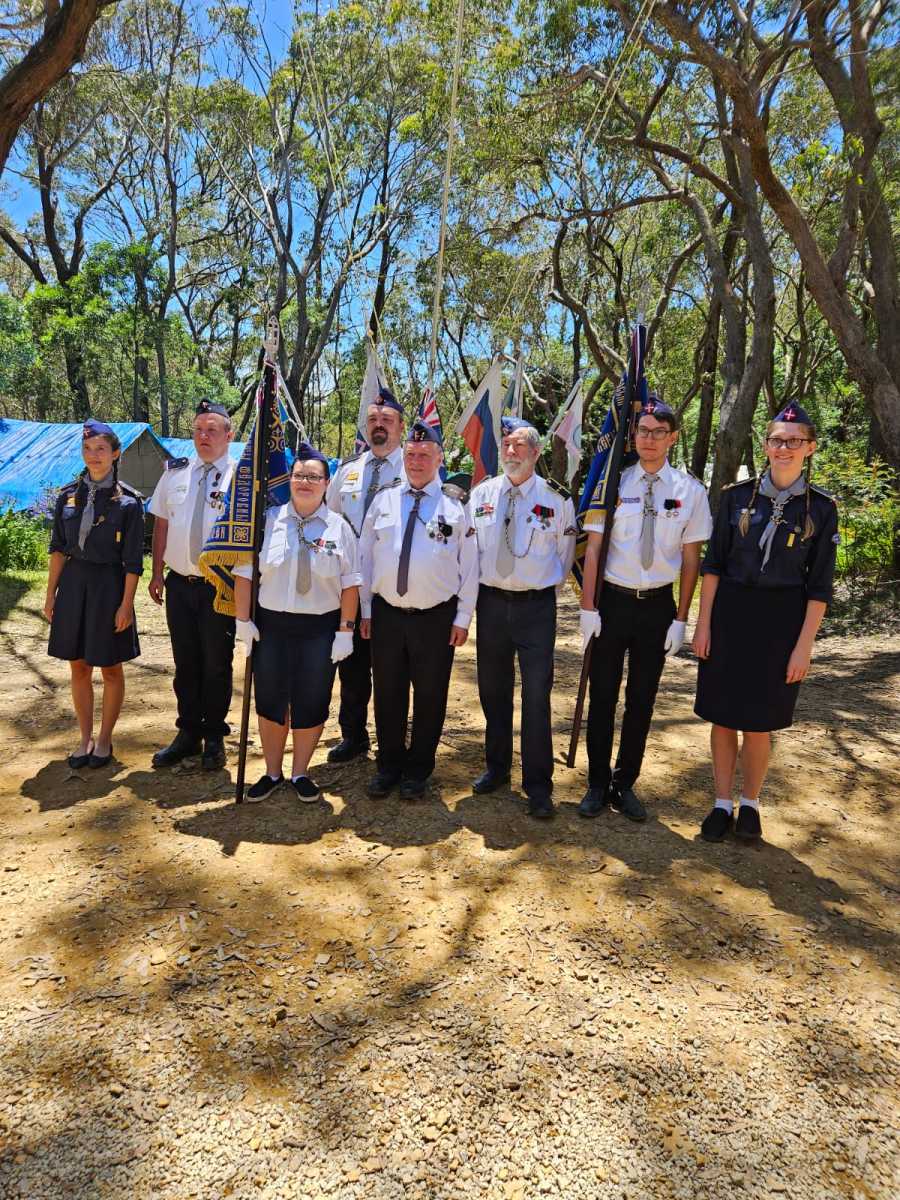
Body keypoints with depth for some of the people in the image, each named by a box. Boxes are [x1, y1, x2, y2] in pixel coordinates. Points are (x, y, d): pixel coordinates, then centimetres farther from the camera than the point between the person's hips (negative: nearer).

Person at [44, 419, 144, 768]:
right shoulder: (68, 495, 4)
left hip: (109, 585, -3)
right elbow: (58, 549, 9)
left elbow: (133, 560, -7)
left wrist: (126, 604, -11)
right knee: (79, 668, 11)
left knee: (110, 670, 7)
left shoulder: (127, 500, -6)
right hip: (74, 584, 4)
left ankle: (104, 739, 23)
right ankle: (85, 738, 25)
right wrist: (51, 594, 6)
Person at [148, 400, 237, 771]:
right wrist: (156, 573, 8)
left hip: (221, 587, -4)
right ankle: (187, 733, 27)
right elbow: (161, 525, 12)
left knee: (217, 664, 6)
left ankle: (214, 737, 21)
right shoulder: (175, 473, 9)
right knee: (185, 663, 13)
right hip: (179, 584, 4)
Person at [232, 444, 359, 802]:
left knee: (311, 704, 8)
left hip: (321, 629, 0)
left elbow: (350, 583, -1)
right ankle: (272, 773, 30)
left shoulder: (339, 527, -1)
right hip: (271, 625, 1)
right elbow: (244, 573, 2)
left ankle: (300, 774, 28)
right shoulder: (268, 520, 0)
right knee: (270, 701, 11)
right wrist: (243, 620, -2)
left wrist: (345, 630, -6)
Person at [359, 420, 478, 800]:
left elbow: (469, 564, 0)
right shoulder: (384, 498, 6)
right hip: (386, 613, 2)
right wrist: (364, 609, 5)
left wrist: (463, 617, -3)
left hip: (437, 616, -2)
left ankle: (418, 770, 27)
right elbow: (365, 555, 8)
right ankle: (389, 765, 30)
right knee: (388, 694, 12)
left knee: (430, 697, 9)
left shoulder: (455, 503, 0)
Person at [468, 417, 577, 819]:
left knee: (537, 696, -3)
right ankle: (496, 767, 31)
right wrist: (474, 588, 8)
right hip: (491, 601, 3)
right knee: (492, 691, 13)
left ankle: (538, 785, 9)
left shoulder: (556, 499, -3)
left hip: (536, 604, -3)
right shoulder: (480, 494, 5)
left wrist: (548, 587, 7)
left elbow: (564, 554, 6)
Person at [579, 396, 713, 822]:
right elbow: (593, 549, -3)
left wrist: (681, 619, -2)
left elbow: (691, 559, 1)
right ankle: (598, 784, 23)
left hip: (658, 605, 1)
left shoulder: (690, 491, 0)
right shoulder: (612, 483, -3)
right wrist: (588, 608, -8)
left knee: (642, 701, 11)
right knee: (602, 697, 7)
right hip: (612, 600, -1)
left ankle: (625, 785, 27)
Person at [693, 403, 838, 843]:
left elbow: (819, 585, -1)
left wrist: (804, 645, -6)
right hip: (730, 613, 1)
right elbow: (713, 563, 3)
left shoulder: (821, 507, -2)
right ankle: (722, 804, 24)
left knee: (759, 722, 8)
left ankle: (750, 804, 28)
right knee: (723, 716, 8)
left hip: (781, 623, -1)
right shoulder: (737, 495, 1)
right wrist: (703, 623, -2)